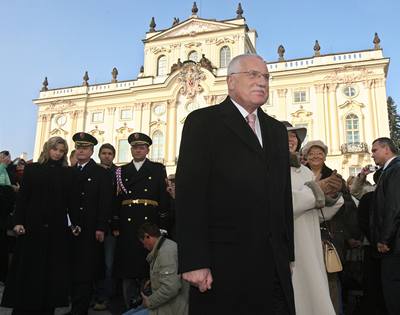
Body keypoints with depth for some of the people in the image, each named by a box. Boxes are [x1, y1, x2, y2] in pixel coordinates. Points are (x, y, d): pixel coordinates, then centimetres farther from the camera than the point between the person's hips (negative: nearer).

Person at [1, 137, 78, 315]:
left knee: (52, 268, 6)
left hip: (57, 226, 1)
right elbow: (23, 197, 0)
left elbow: (70, 200, 7)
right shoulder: (32, 169, 4)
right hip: (33, 224, -1)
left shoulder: (67, 173, 8)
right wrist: (18, 221, -9)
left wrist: (75, 222, 2)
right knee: (29, 267, 5)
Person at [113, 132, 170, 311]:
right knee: (127, 264, 5)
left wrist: (162, 227, -5)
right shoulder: (121, 171, 13)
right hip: (127, 225, 2)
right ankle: (130, 307, 18)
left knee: (149, 264, 2)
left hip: (149, 224, -2)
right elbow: (117, 200, 7)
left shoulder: (158, 169, 7)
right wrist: (116, 226, 0)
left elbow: (164, 198, 1)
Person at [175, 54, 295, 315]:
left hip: (273, 262, 6)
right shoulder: (203, 121, -2)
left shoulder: (277, 130, 17)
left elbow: (284, 195, 16)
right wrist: (193, 262, -16)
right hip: (223, 263, -5)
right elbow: (189, 193, -11)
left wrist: (287, 254, 13)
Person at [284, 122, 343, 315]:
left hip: (310, 250, 6)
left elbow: (320, 213, 17)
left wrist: (333, 195, -3)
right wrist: (315, 189, -14)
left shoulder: (306, 172, 15)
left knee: (316, 298, 6)